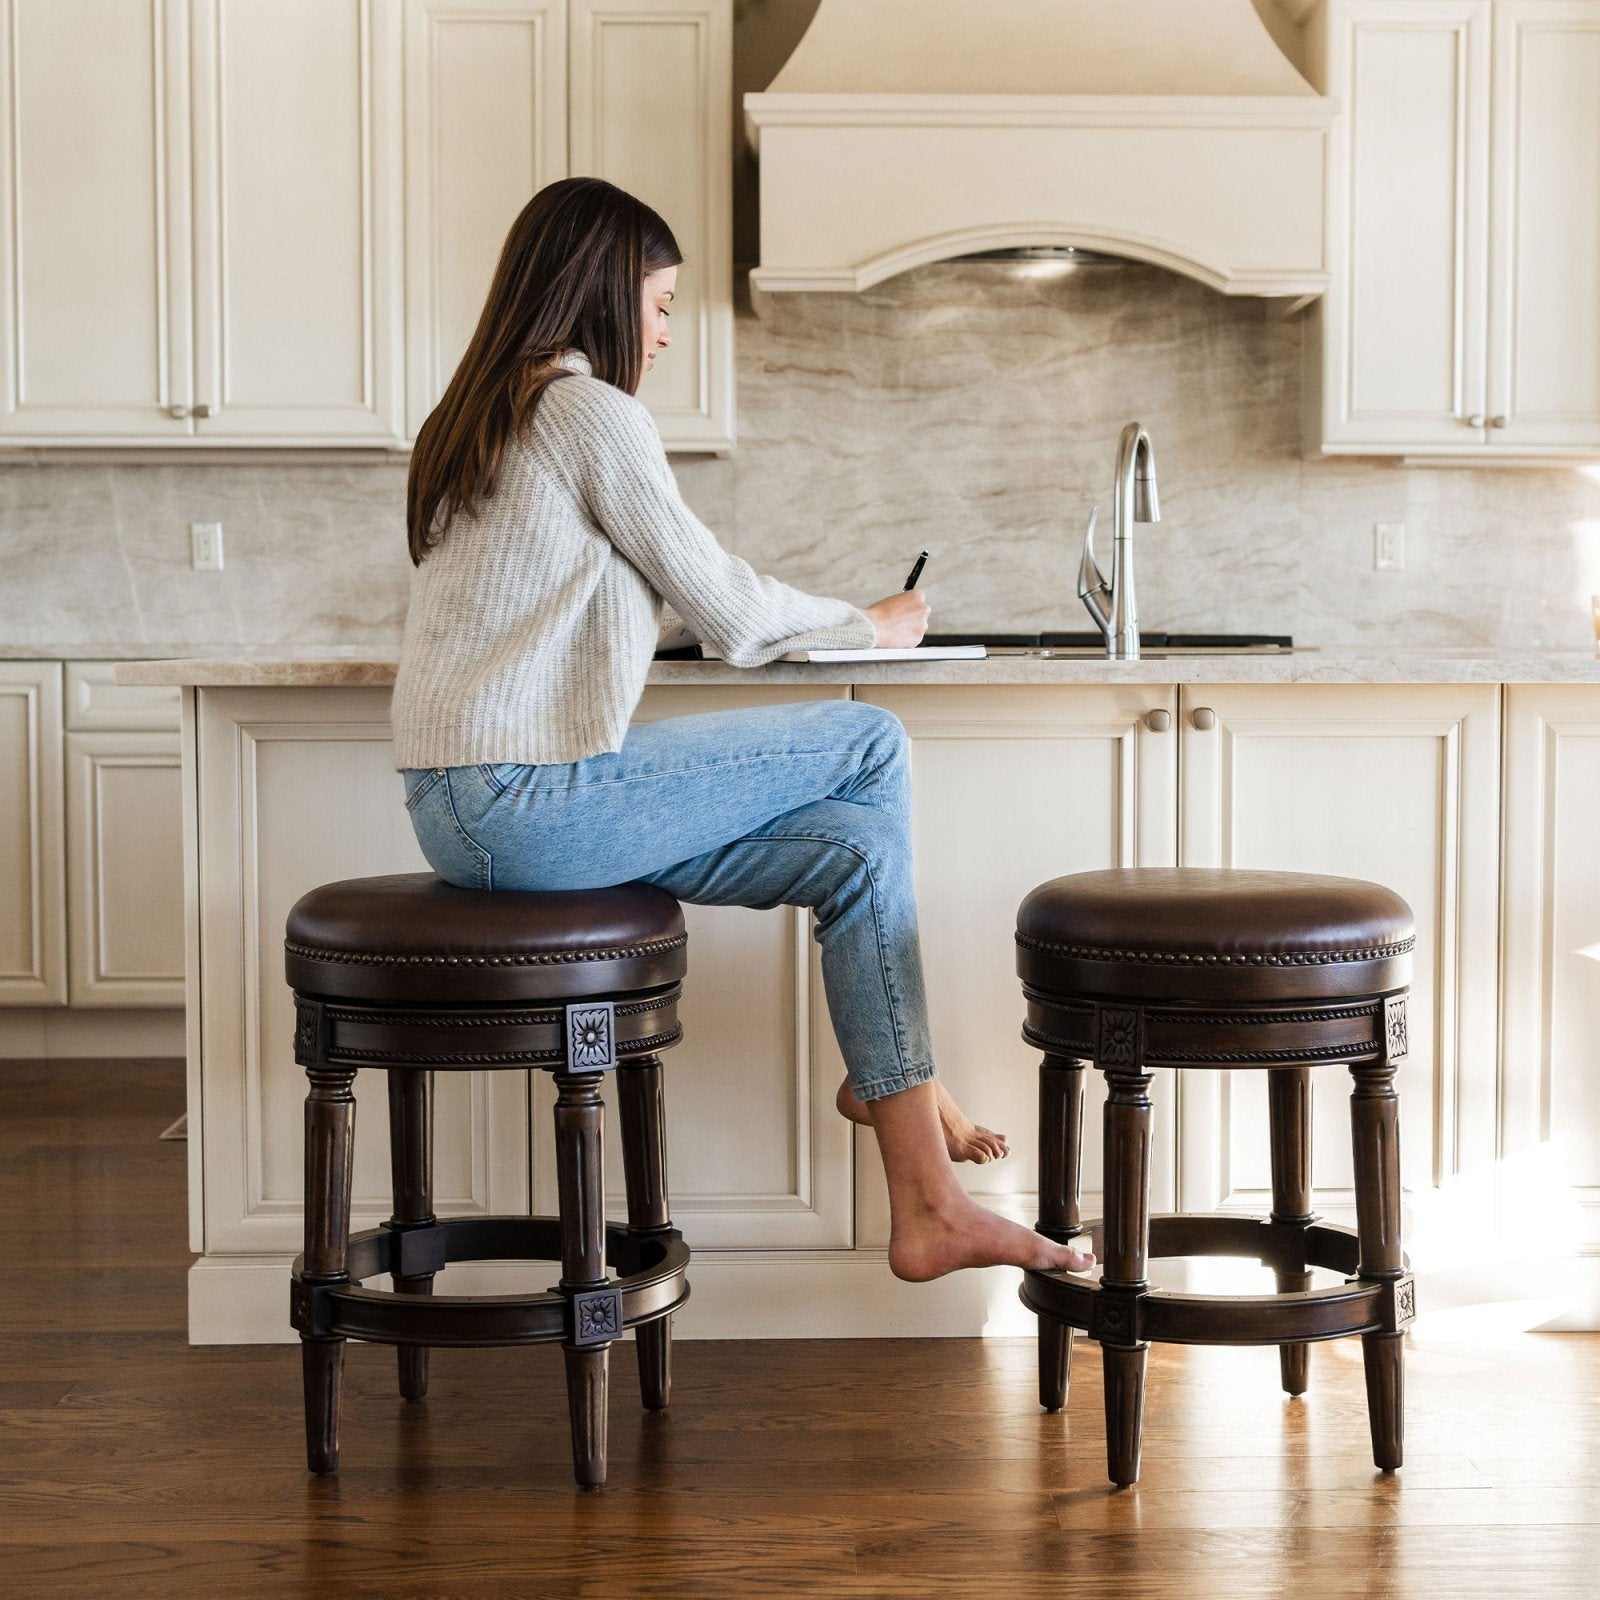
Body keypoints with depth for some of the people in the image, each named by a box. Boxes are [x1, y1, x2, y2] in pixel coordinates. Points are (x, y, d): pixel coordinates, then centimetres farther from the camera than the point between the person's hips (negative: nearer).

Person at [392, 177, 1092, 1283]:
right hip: (533, 801, -9)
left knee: (858, 847, 7)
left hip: (459, 811, 9)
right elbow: (726, 610, -5)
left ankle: (930, 1208, 5)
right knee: (870, 748, 0)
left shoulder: (474, 422, 20)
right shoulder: (592, 411, -8)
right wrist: (869, 625, 14)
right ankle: (897, 1082, 15)